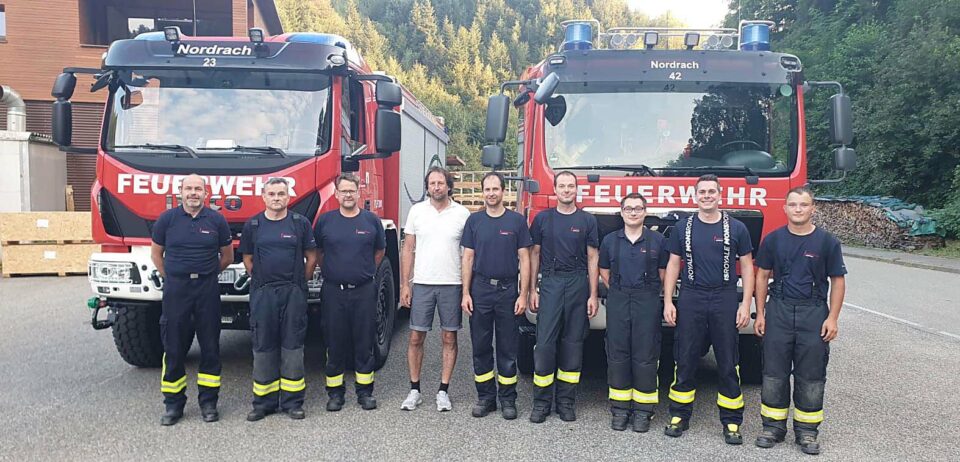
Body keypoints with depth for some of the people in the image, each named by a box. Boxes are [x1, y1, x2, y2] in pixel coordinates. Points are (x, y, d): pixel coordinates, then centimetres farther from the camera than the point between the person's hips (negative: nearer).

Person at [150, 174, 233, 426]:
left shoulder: (216, 220, 1)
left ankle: (208, 401, 16)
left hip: (208, 289, 0)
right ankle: (173, 404, 15)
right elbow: (156, 253, 12)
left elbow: (227, 255, 12)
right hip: (176, 289, 0)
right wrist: (170, 278, 12)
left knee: (210, 346, 5)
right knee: (174, 348, 4)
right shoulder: (167, 219, 1)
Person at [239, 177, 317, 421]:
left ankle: (292, 401, 11)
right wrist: (262, 281, 9)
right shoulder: (252, 225, 6)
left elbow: (311, 257, 7)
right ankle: (263, 402, 15)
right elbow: (247, 259, 13)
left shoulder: (300, 223, 3)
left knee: (292, 346, 3)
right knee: (263, 347, 5)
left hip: (293, 293, -1)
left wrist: (299, 282, 6)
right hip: (262, 293, 1)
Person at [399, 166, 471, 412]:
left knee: (449, 338, 5)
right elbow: (408, 250, 5)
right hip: (422, 284, 1)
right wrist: (404, 284, -1)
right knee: (416, 338, 3)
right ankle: (414, 391, 16)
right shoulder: (417, 211, 3)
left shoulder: (462, 213, 0)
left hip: (452, 285, -1)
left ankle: (443, 391, 16)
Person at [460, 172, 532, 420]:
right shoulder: (474, 220, 5)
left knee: (508, 348, 5)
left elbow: (524, 259, 0)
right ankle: (485, 397, 18)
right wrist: (465, 293, -2)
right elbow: (468, 258, 5)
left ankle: (508, 399, 15)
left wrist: (523, 295, -6)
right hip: (480, 290, 2)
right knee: (481, 347, 7)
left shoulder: (517, 221, 1)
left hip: (508, 290, -1)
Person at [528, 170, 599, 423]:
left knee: (573, 343, 5)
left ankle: (566, 401, 14)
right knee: (544, 343, -4)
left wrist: (593, 295, -1)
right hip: (550, 285, 0)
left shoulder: (587, 220, 5)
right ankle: (542, 402, 5)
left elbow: (593, 258, 4)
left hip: (578, 285, 1)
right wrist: (532, 290, 3)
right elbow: (535, 254, 8)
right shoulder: (542, 219, 7)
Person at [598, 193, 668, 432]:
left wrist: (647, 293, 5)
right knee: (617, 355, 4)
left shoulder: (657, 240, 3)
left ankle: (643, 410, 10)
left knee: (645, 356, 0)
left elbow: (663, 273, 6)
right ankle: (620, 408, 13)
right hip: (617, 302, 2)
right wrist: (620, 291, 9)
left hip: (648, 302, -2)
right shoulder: (610, 240, 8)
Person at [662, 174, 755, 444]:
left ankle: (731, 422, 14)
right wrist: (668, 302, 0)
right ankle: (679, 416, 17)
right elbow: (673, 265, 7)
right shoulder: (683, 227, 6)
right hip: (690, 301, 1)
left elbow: (746, 267, 5)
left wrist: (746, 305, -3)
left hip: (725, 301, -1)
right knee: (684, 361, 6)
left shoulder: (736, 228, 3)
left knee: (728, 364, 4)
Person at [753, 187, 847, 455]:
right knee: (774, 372, 5)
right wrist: (760, 314, 3)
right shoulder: (773, 239, 3)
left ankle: (806, 430, 17)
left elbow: (837, 281, 1)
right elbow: (763, 276, 7)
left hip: (813, 313, -1)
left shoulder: (827, 242, -1)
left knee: (811, 375, 5)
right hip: (779, 311, 1)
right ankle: (773, 426, 17)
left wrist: (832, 318, -6)